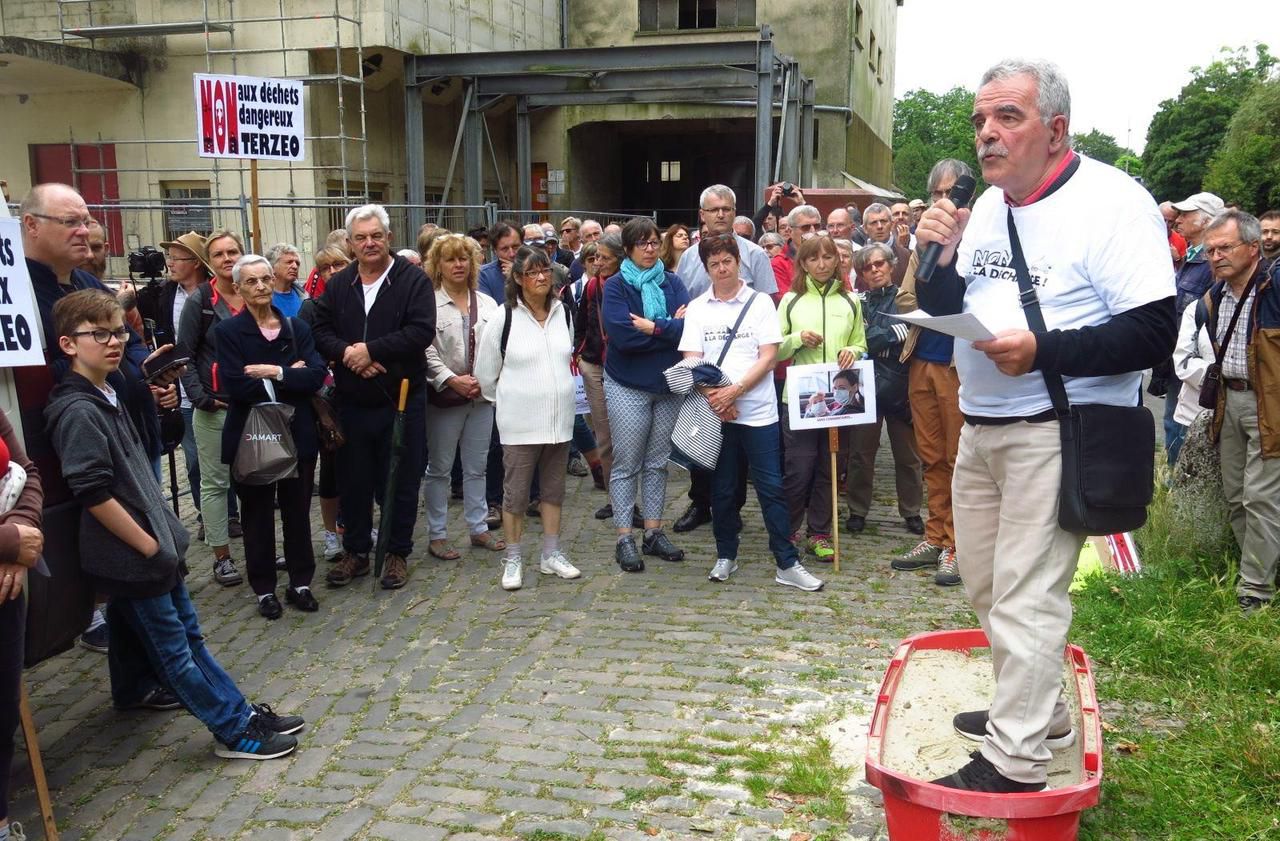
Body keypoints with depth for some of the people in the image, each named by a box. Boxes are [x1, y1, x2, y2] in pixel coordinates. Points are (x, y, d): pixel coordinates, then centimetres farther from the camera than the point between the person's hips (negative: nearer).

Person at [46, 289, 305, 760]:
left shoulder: (106, 397, 10)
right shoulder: (78, 411, -19)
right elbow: (94, 494, -23)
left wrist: (164, 536, 14)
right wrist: (150, 546, -18)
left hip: (154, 544, 9)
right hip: (133, 555, -9)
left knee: (188, 635, 17)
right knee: (176, 648, 3)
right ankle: (235, 731, 11)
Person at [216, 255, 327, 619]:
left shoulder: (297, 327, 4)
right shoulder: (228, 331, -5)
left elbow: (316, 375, -8)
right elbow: (236, 386, -17)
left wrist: (274, 373, -18)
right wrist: (291, 376, -13)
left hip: (297, 434, 2)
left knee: (297, 510, 10)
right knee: (257, 513, 9)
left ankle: (300, 582, 23)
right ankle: (264, 588, 21)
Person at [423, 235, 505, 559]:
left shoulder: (487, 304, 10)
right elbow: (425, 350, -10)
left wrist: (484, 380, -8)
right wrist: (451, 380, -17)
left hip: (481, 397, 4)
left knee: (476, 468, 12)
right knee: (439, 469, 3)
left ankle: (478, 528, 23)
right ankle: (437, 535, 11)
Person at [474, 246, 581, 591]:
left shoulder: (563, 312, 3)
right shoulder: (504, 317, -9)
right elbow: (485, 370, 0)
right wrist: (506, 401, 8)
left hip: (559, 418, 4)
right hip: (519, 421, -4)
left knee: (554, 488, 13)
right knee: (515, 491, 3)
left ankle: (551, 553, 26)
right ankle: (513, 559, 16)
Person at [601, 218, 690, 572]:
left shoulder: (672, 283, 5)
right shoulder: (615, 287, -5)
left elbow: (688, 326, -9)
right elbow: (620, 333, -20)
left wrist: (651, 327, -17)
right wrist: (670, 328, -14)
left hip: (668, 384, 4)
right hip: (628, 387, -4)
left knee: (658, 463, 11)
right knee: (627, 464, 1)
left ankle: (654, 533, 20)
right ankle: (624, 539, 7)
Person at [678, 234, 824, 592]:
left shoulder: (760, 302, 2)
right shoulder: (697, 308, 7)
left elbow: (768, 357, -4)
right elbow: (692, 361, 2)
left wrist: (735, 390, -14)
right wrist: (713, 395, -13)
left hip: (758, 411, -2)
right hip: (715, 413, 2)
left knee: (771, 487, -1)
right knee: (722, 488, 10)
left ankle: (788, 564, 4)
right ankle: (725, 556, 24)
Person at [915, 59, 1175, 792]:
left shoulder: (1111, 202, -13)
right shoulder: (987, 207, 11)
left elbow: (1153, 333, -18)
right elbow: (942, 311, 16)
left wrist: (1043, 351, -28)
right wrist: (938, 256, -4)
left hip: (1056, 433, -8)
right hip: (980, 428, 8)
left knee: (1026, 598, -5)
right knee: (988, 586, 17)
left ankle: (1016, 763, 7)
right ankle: (1039, 709, 36)